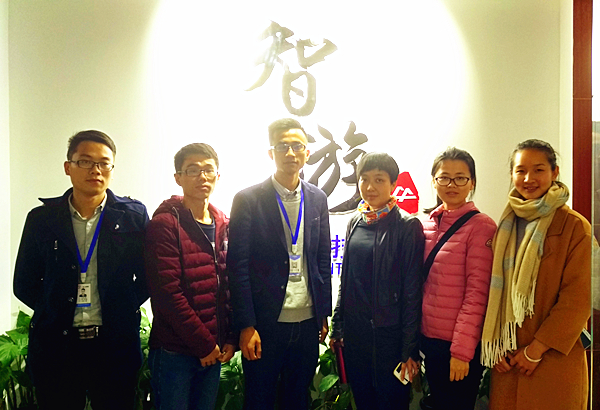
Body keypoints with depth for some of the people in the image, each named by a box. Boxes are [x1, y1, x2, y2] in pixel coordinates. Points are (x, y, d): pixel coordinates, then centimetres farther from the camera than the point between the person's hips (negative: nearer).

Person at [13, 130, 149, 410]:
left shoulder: (133, 215, 1)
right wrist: (56, 309, 1)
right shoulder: (41, 218, 4)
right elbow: (24, 284, 9)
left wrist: (122, 310, -3)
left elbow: (148, 276, 4)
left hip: (116, 345, -1)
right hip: (54, 345, 1)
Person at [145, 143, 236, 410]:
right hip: (174, 350, -5)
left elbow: (230, 287, 10)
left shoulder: (223, 226, 10)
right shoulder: (164, 224, -10)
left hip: (214, 350, 6)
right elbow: (167, 293, -16)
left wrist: (230, 339, 1)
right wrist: (203, 343, -13)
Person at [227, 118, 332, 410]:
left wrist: (324, 314, 9)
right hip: (265, 324, -3)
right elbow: (238, 267, -9)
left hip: (308, 323, 4)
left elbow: (323, 261, 11)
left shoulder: (317, 199, 6)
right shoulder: (248, 200, -7)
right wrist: (246, 326, -12)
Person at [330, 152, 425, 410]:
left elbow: (412, 291, -10)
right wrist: (337, 327, 13)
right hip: (354, 331, 5)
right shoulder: (355, 223, 7)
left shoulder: (407, 227, -9)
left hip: (389, 333, -5)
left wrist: (410, 349, -11)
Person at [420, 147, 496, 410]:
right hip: (429, 339, 6)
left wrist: (462, 349, -16)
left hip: (460, 347, -6)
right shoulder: (428, 225, 7)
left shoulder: (481, 226, -11)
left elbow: (477, 293, -14)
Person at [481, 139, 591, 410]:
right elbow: (494, 291, 7)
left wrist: (536, 348, -12)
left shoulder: (575, 226, -7)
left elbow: (578, 298, -11)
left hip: (554, 359, -4)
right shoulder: (505, 227, 7)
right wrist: (494, 347, -2)